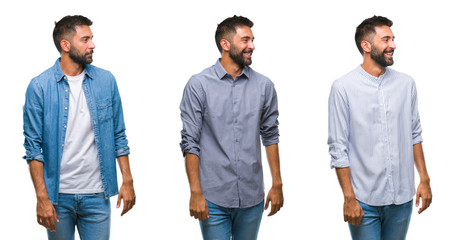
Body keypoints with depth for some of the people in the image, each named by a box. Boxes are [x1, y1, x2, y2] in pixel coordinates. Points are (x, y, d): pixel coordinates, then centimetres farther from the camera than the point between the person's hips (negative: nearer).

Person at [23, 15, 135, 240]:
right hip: (58, 195, -1)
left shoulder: (106, 81, 3)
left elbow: (118, 136, 9)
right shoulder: (39, 86, -5)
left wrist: (127, 181, 3)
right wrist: (42, 197, -10)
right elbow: (34, 147, -5)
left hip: (97, 195, 2)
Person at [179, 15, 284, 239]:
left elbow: (270, 136, 12)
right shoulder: (199, 85, -4)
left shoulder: (264, 86, 5)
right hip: (213, 198, -3)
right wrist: (195, 193, -9)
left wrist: (277, 184, 9)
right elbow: (190, 143, -5)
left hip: (252, 196, 3)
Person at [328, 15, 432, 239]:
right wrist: (349, 198, -11)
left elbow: (414, 135, 13)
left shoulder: (406, 83, 6)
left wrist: (424, 179, 8)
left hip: (402, 197, 4)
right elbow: (338, 148, -8)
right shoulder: (343, 87, -8)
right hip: (364, 200, -4)